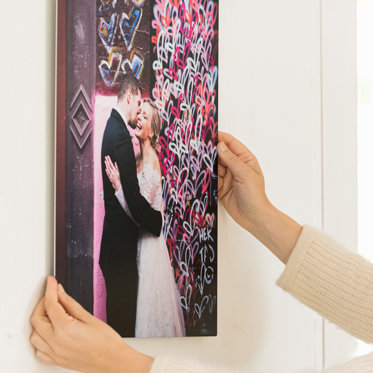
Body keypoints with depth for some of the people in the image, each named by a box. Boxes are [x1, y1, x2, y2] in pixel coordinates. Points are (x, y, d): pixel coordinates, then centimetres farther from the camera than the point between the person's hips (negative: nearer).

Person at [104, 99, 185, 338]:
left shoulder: (151, 163, -19)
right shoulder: (140, 158, 7)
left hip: (149, 241, -9)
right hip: (140, 239, 9)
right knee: (144, 293, 18)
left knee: (150, 298, 3)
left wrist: (118, 186, -27)